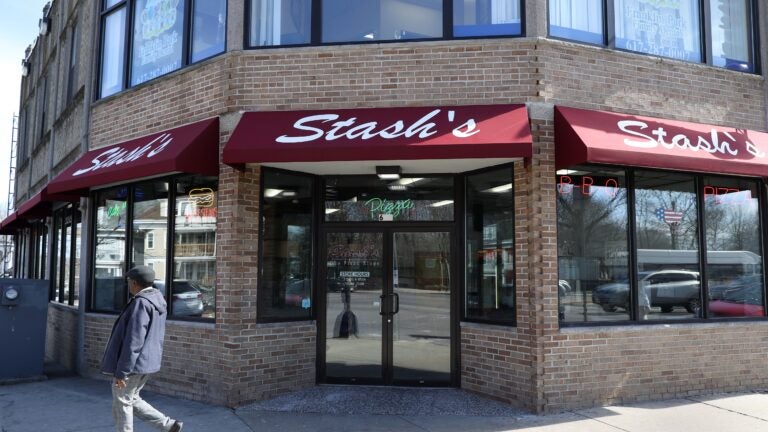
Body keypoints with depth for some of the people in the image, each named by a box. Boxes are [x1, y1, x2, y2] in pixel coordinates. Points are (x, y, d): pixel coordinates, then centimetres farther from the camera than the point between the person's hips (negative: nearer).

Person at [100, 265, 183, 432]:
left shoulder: (141, 303, -21)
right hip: (145, 362, 9)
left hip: (132, 364, -9)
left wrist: (121, 371, -20)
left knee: (121, 404, 6)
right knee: (131, 400, 21)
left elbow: (133, 341, -24)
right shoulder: (157, 301, 9)